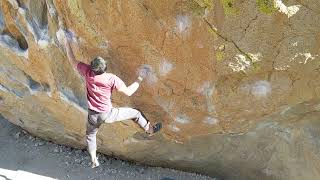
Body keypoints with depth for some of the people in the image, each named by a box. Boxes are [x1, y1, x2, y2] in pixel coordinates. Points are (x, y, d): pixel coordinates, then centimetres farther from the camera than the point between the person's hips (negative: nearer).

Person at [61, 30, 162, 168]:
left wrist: (67, 43, 6)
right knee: (135, 113, 15)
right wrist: (138, 81, -5)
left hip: (92, 115, 3)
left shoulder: (87, 72, -17)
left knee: (90, 135, 31)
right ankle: (150, 130, 36)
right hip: (107, 115, -3)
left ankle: (94, 161, 42)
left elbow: (72, 61, -3)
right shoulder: (112, 79, -26)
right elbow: (128, 92, -18)